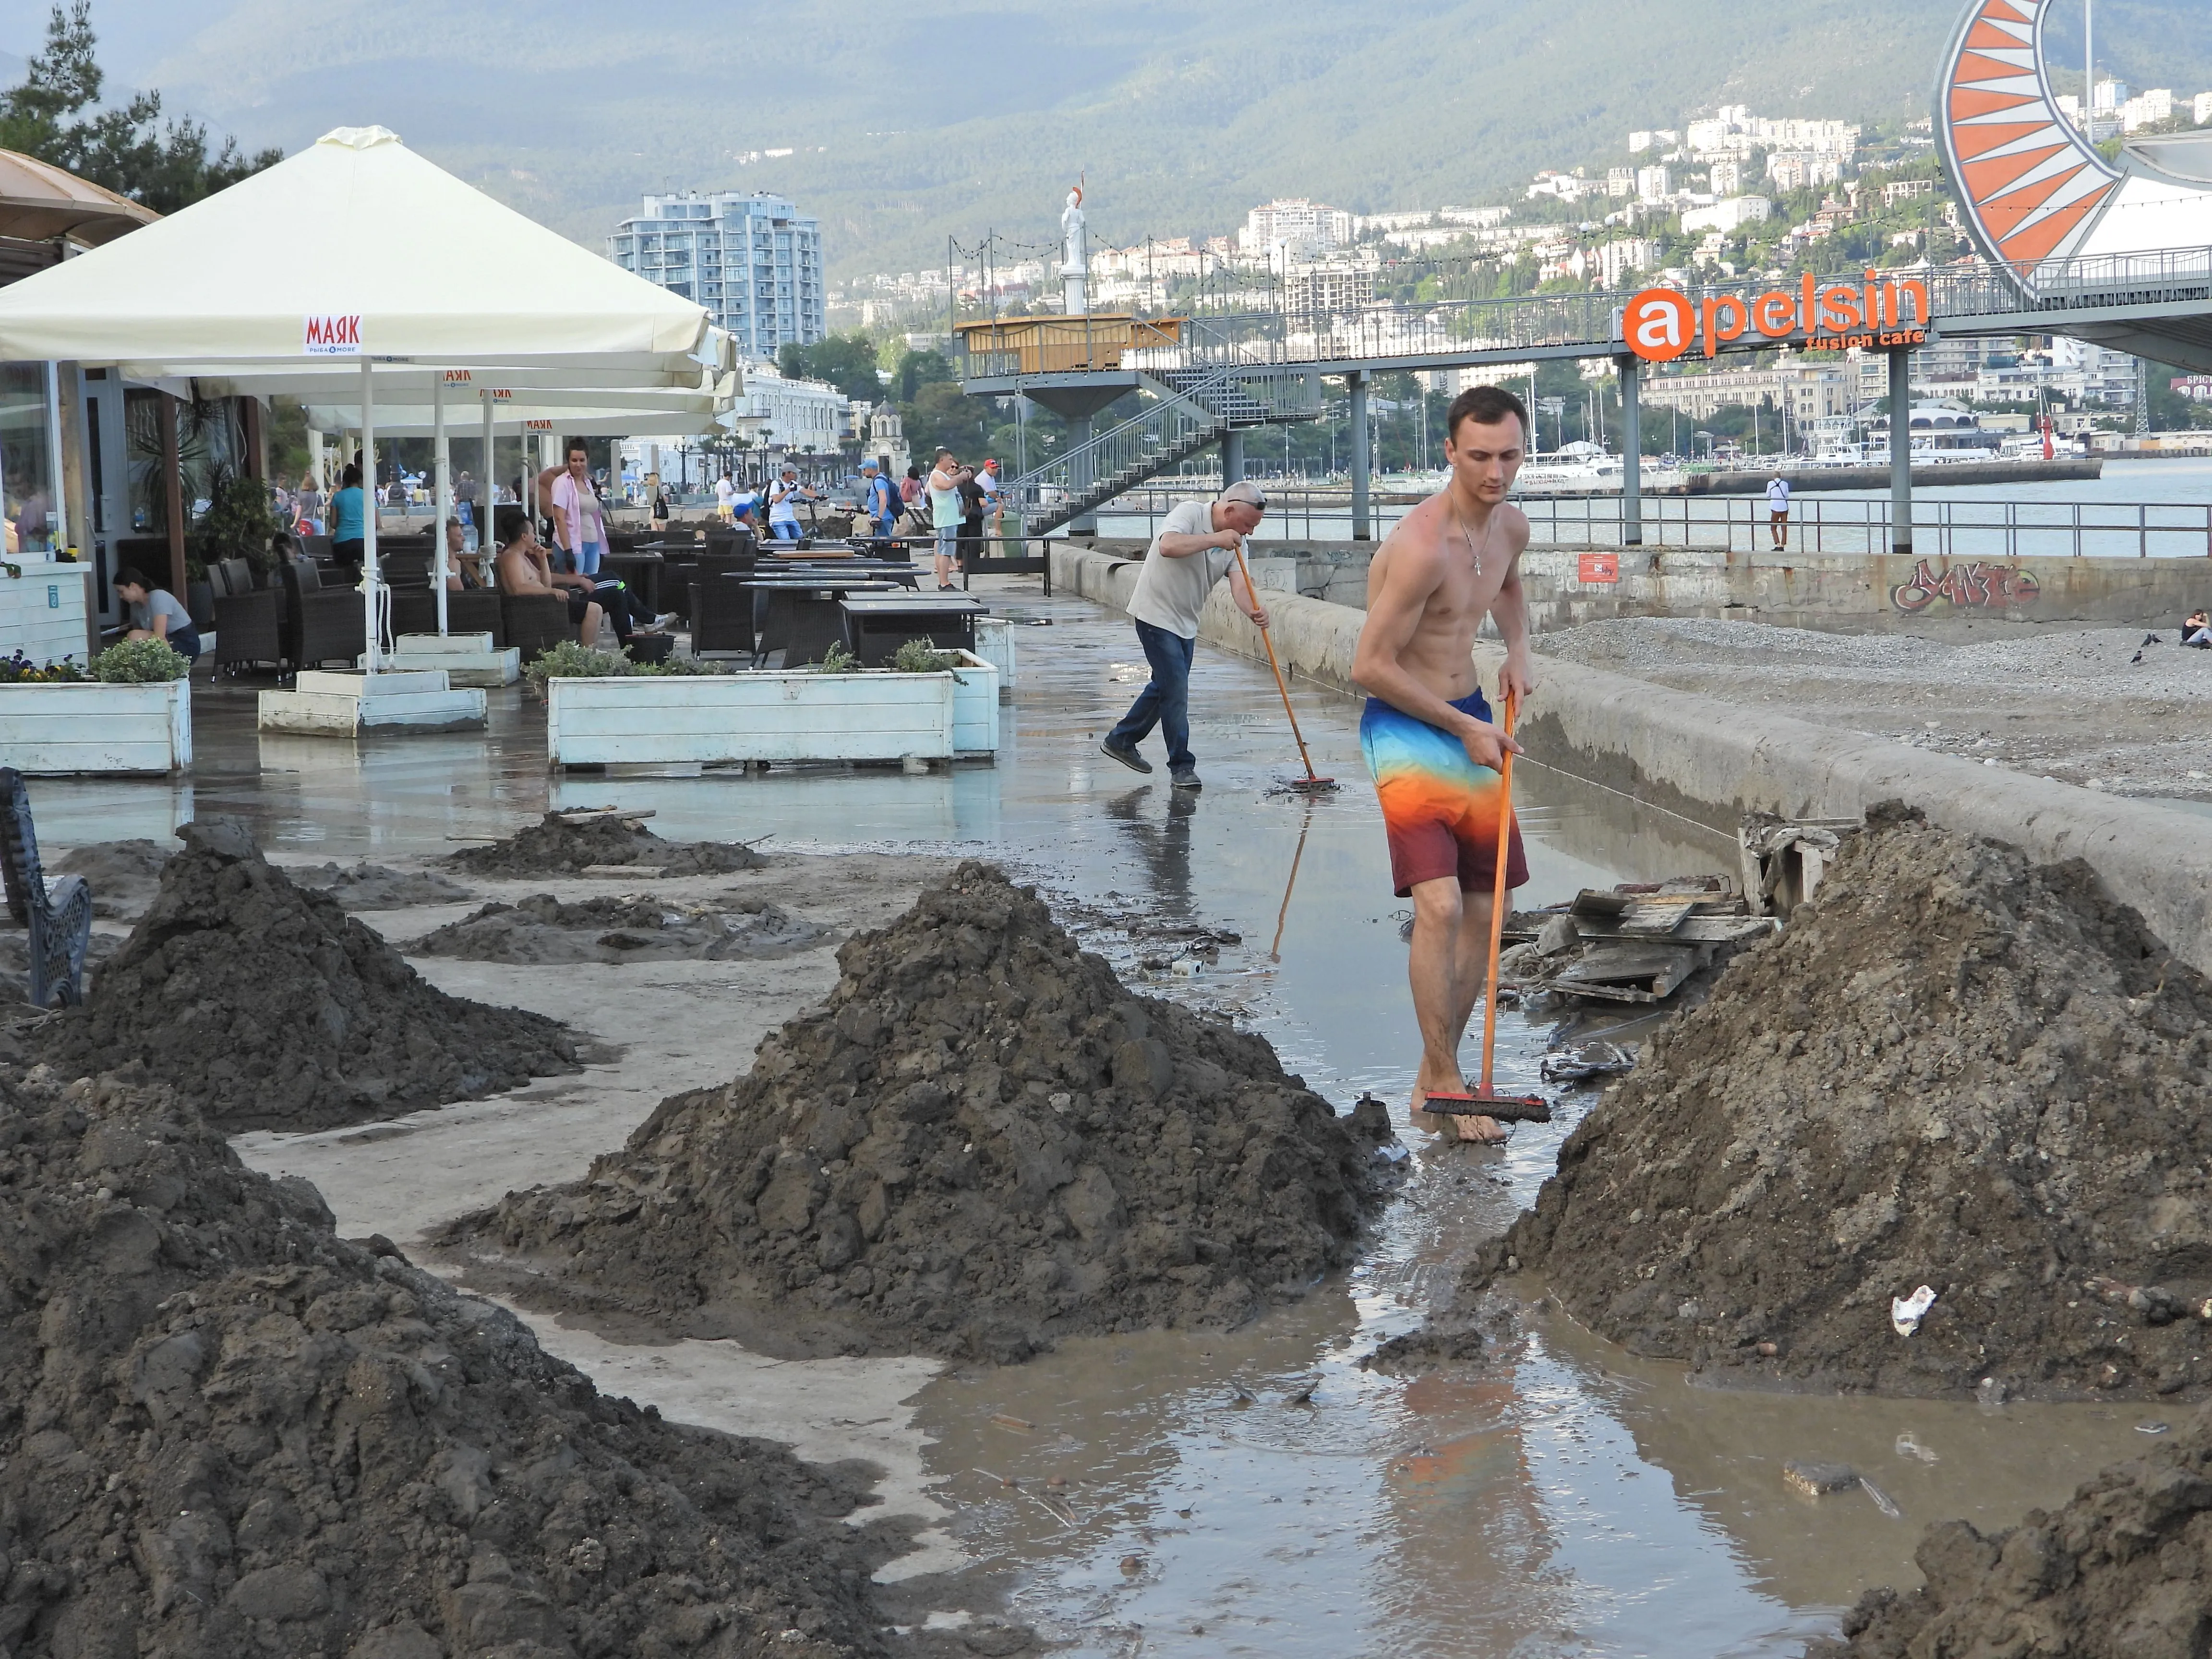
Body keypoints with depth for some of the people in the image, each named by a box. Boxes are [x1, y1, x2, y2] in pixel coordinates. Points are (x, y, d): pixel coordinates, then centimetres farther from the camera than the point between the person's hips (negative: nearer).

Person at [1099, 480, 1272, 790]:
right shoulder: (1189, 513, -18)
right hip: (1157, 615, -9)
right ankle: (1182, 766, -6)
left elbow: (1239, 584, -12)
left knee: (1166, 687, 19)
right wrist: (1215, 539, -34)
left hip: (1185, 623, 9)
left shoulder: (1235, 543, 2)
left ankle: (1121, 741, 36)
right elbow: (1169, 546, -38)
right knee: (1175, 689, -11)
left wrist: (1254, 610, -33)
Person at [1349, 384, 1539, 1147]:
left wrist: (1518, 652, 9)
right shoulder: (1420, 547, -24)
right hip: (1405, 731, -8)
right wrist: (1465, 728, -14)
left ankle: (1433, 1077, 21)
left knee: (1483, 909, 9)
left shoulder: (1510, 526, 3)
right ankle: (1446, 1085, -8)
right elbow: (1370, 667, -21)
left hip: (1469, 723, 8)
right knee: (1439, 904, -20)